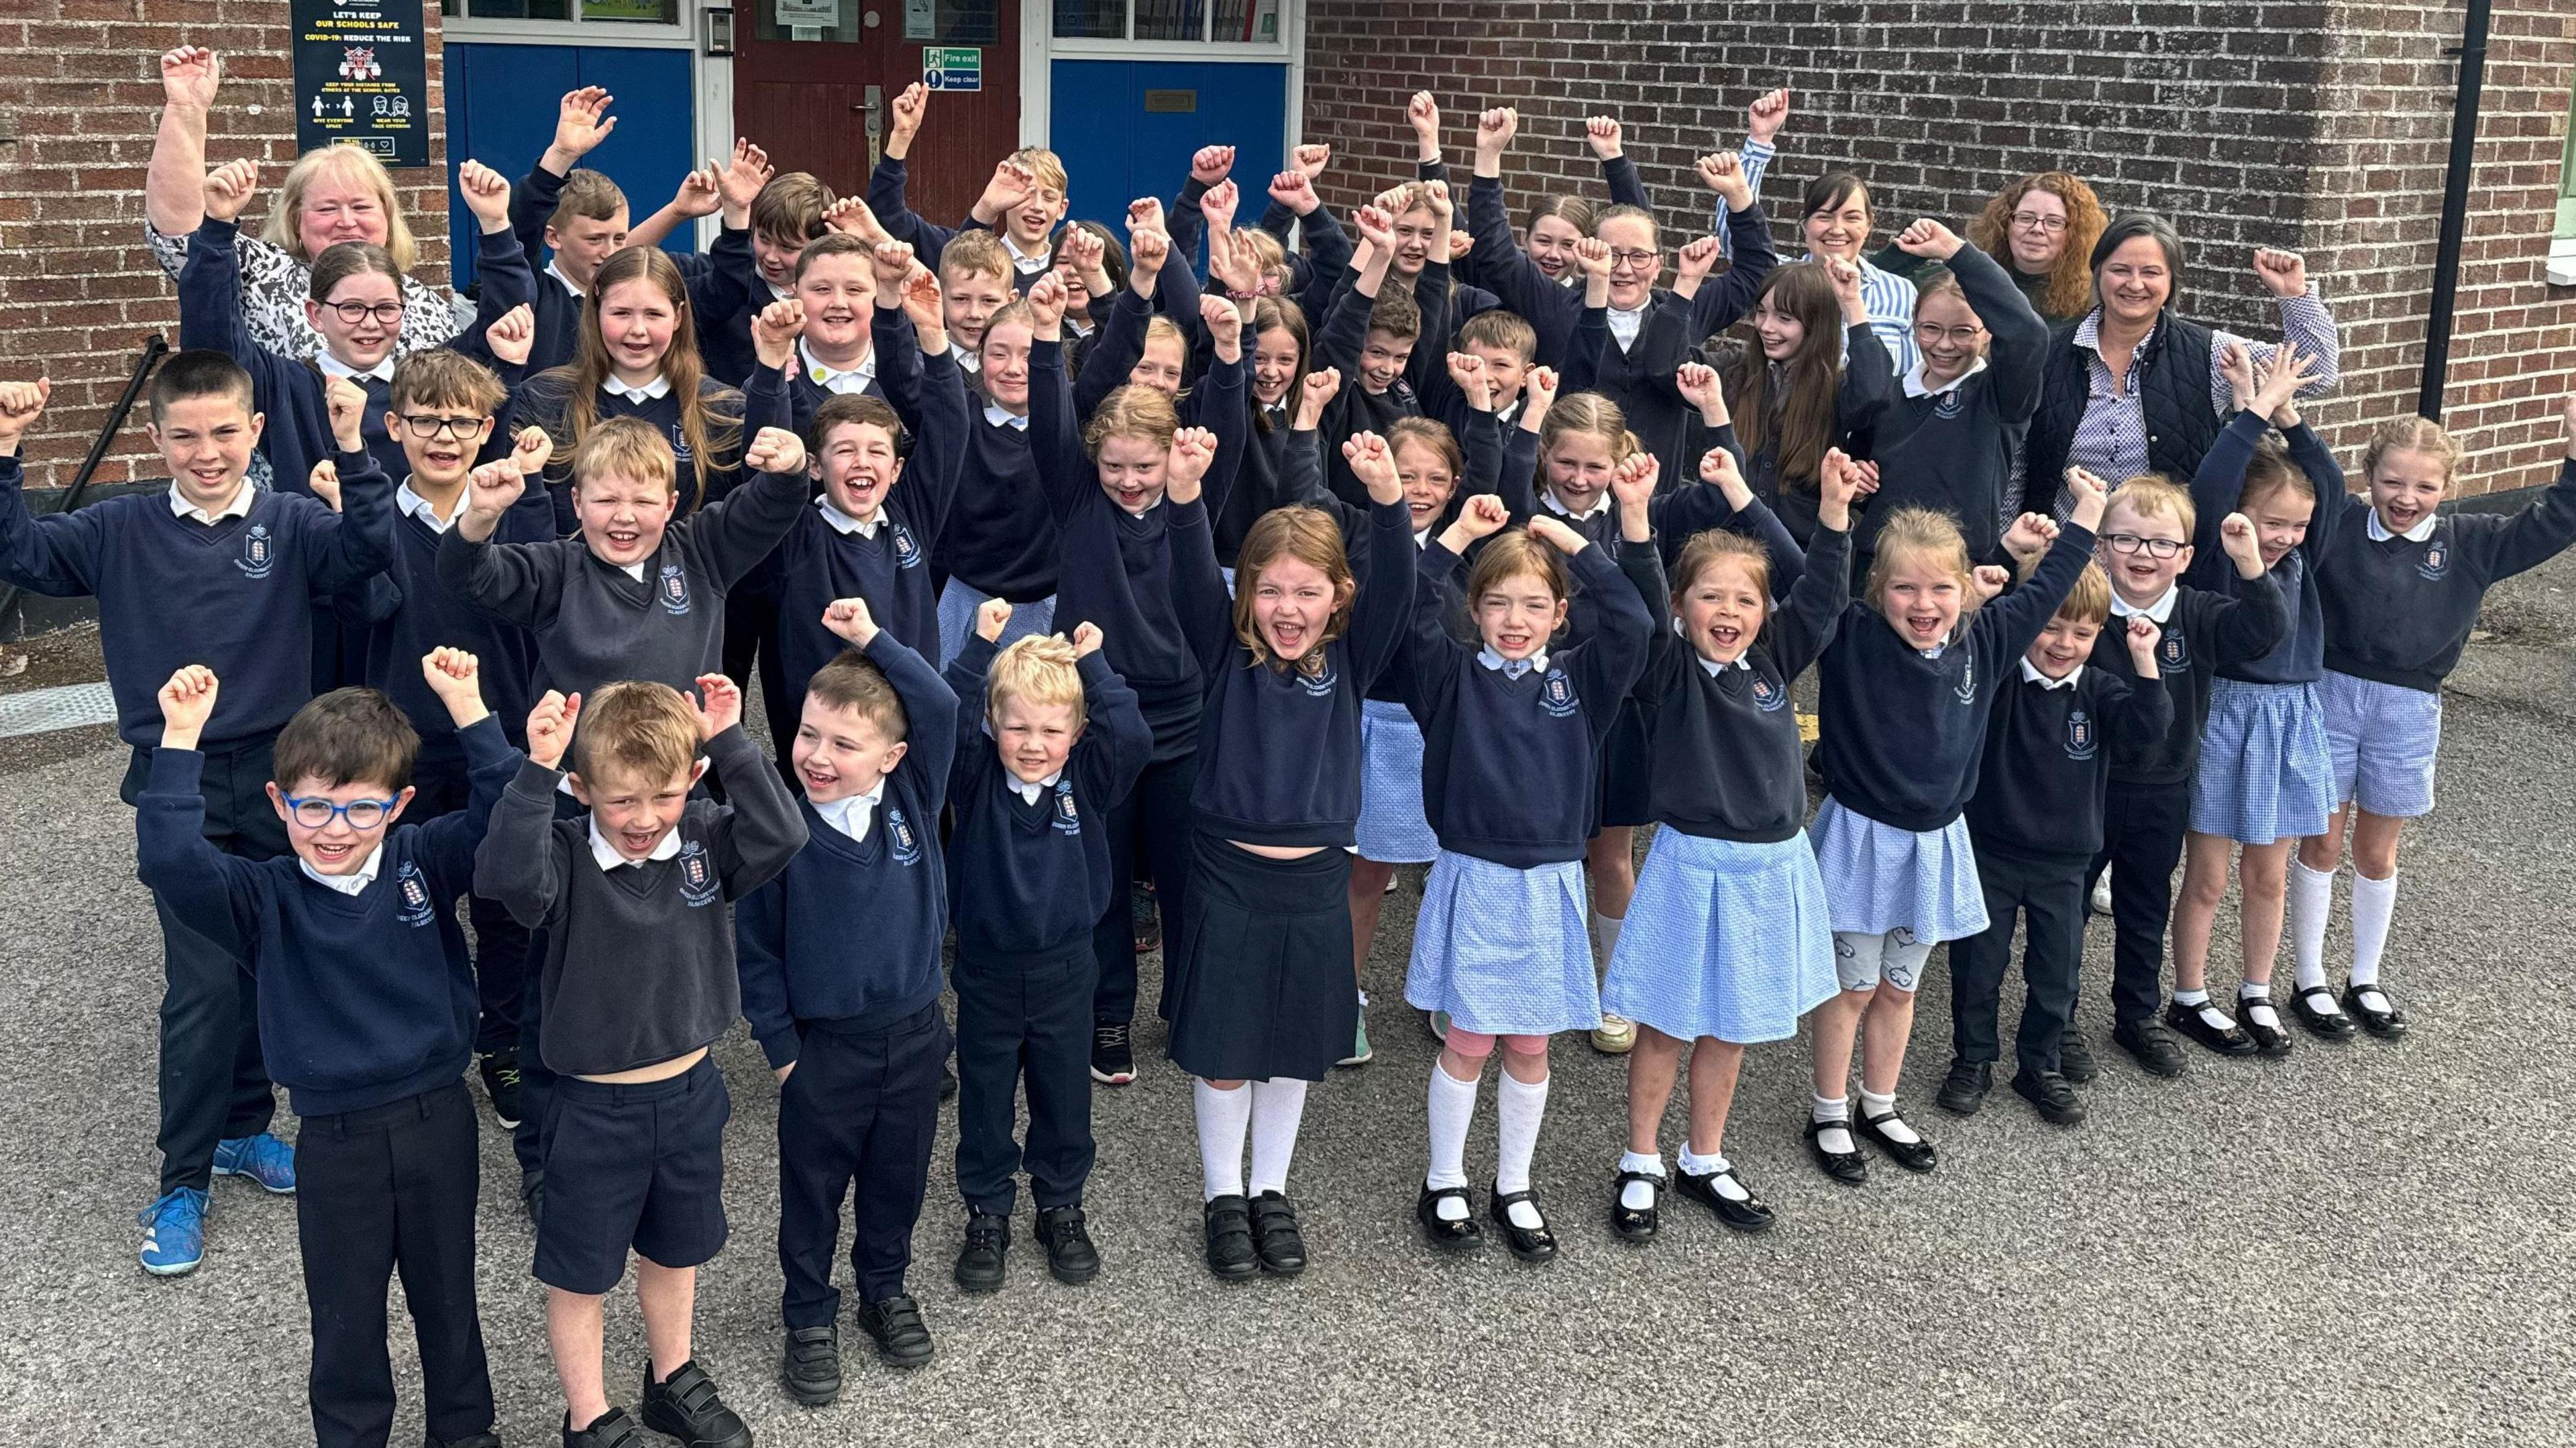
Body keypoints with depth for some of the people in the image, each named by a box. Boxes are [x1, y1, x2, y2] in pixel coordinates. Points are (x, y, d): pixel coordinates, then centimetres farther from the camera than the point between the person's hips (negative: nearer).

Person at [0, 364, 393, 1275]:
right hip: (180, 789, -1)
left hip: (278, 783, 1)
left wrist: (353, 453, -33)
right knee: (204, 982, -5)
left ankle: (244, 1129, 35)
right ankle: (182, 1182, 10)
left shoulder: (291, 524, -2)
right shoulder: (122, 534, 1)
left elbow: (367, 548, -19)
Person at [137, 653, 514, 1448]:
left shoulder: (425, 862, -7)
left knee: (448, 1298, 20)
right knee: (346, 1317, 15)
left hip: (438, 1122, 1)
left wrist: (466, 707, -28)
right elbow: (170, 860, -26)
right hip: (335, 1142, -1)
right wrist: (181, 741, -30)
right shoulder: (266, 899, -10)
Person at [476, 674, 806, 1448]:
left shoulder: (705, 838, -9)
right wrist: (536, 771, -47)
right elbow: (505, 876, -40)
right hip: (594, 1108, -4)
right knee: (581, 1273, 13)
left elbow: (781, 835, -24)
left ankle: (674, 1383, 47)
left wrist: (730, 744, -30)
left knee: (675, 1252, 25)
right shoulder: (565, 858, -20)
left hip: (692, 1093, 4)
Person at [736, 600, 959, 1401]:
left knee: (898, 1176, 20)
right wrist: (779, 1045, -5)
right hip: (825, 1043, -2)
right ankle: (809, 1317, 32)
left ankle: (885, 1288, 43)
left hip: (914, 1033, 3)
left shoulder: (913, 800, -8)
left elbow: (941, 707, -21)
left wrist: (874, 638, -22)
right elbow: (755, 948, -6)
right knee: (813, 1188, 13)